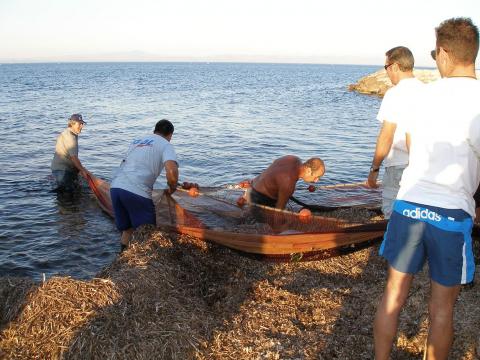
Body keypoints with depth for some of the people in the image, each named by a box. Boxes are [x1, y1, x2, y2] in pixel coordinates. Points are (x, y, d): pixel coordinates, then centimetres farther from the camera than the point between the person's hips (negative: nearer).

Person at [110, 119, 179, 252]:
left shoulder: (137, 140, 25)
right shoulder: (166, 145, 4)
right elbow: (172, 171, -15)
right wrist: (172, 188, 3)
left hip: (115, 186, 7)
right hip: (137, 192, -7)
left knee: (128, 229, 22)